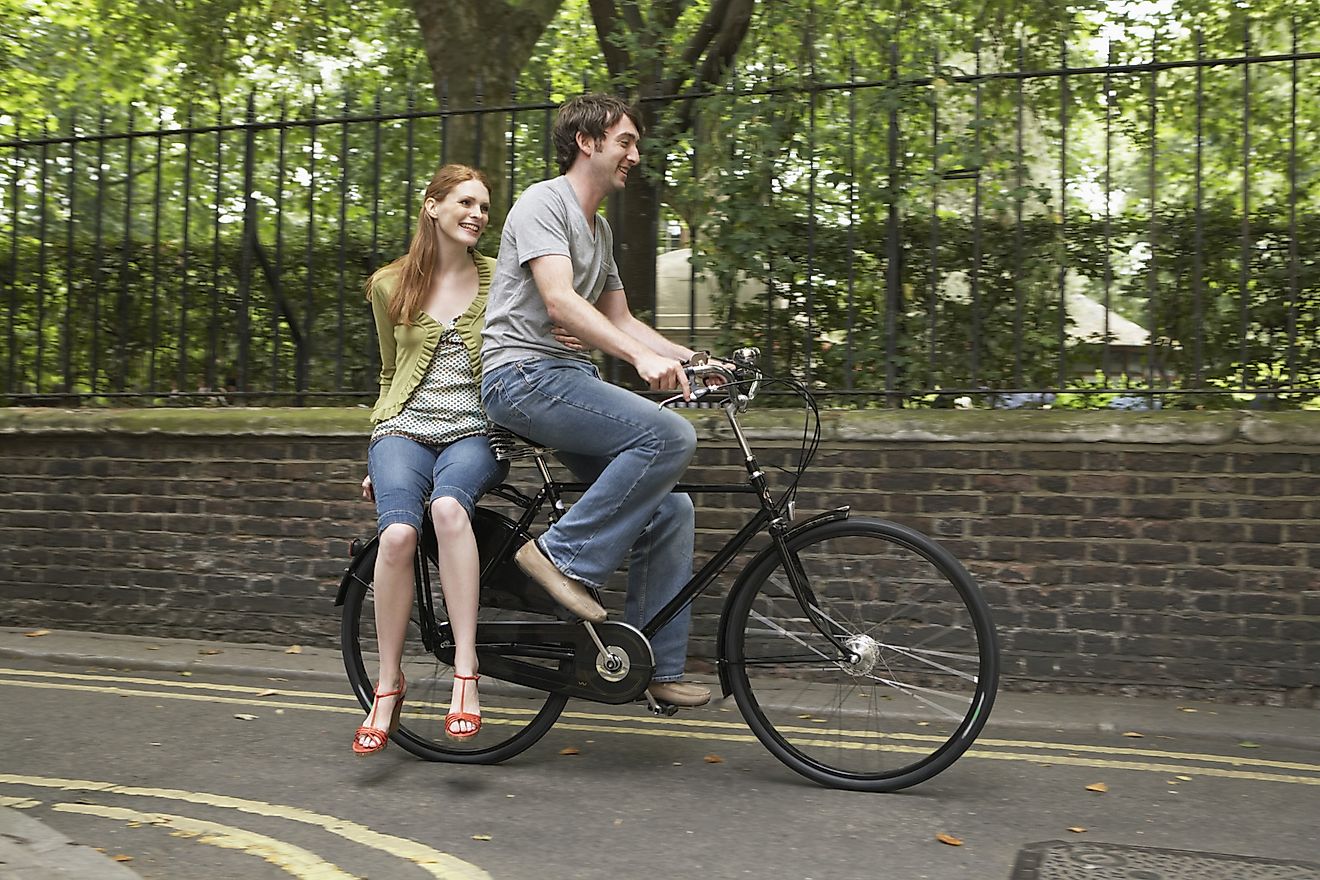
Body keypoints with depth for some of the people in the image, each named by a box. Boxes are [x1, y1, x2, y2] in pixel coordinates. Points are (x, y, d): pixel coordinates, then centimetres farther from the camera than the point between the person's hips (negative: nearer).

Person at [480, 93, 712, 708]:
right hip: (524, 374, -9)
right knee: (670, 436, -27)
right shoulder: (543, 203, -6)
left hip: (569, 379, 9)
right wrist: (643, 358, -31)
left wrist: (692, 359, 7)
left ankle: (657, 668, 8)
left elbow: (620, 320, 21)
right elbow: (560, 303, -21)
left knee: (669, 509, 0)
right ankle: (564, 554, -17)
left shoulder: (599, 229, 22)